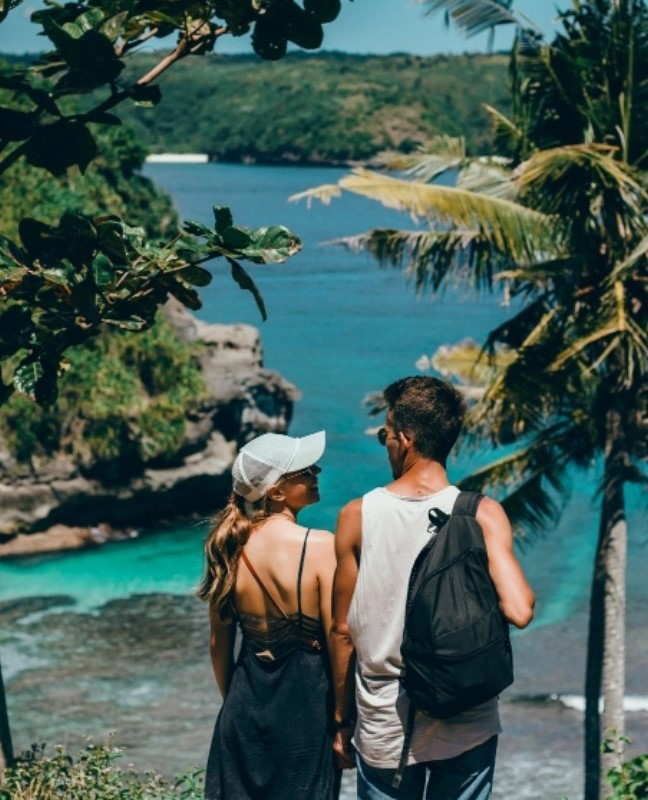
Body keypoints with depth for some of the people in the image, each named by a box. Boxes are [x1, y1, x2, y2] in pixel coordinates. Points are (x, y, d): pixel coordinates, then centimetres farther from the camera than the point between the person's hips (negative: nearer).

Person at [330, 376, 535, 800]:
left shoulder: (357, 516, -8)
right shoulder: (482, 515, -11)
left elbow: (343, 632, -3)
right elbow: (519, 611, -22)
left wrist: (343, 717, 9)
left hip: (383, 729, 0)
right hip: (466, 728, 0)